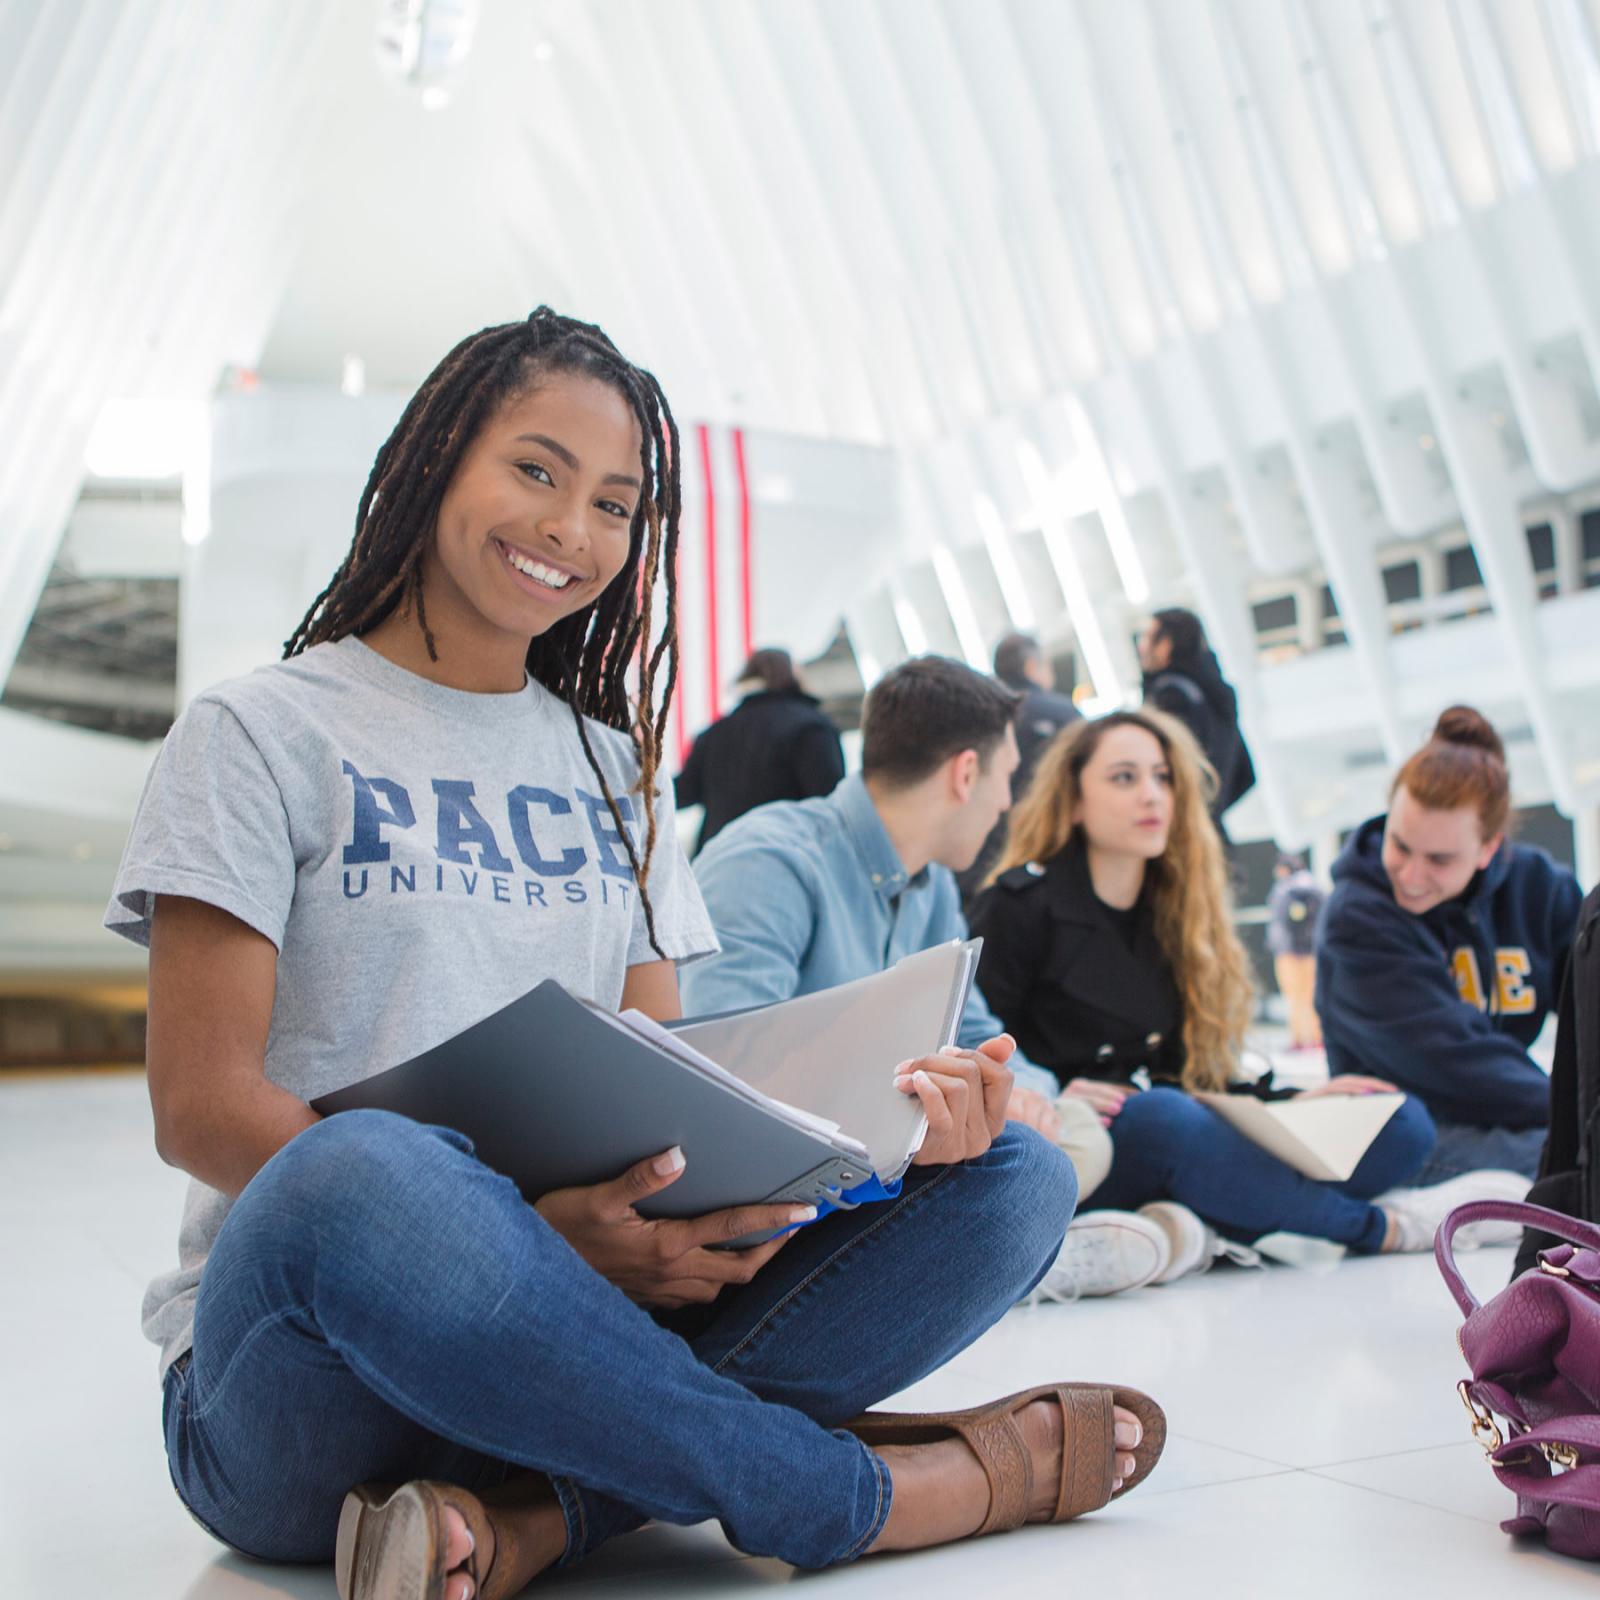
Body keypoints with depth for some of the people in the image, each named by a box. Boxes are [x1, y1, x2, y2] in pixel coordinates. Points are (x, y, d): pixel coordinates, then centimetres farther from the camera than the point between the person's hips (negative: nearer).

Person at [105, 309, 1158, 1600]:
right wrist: (539, 1230, -22)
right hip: (303, 1383, -4)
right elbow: (203, 1105, -9)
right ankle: (862, 1491, -21)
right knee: (363, 1177, -40)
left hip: (589, 1300, 5)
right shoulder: (261, 735, 2)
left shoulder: (615, 769, 17)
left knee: (1012, 1174, -13)